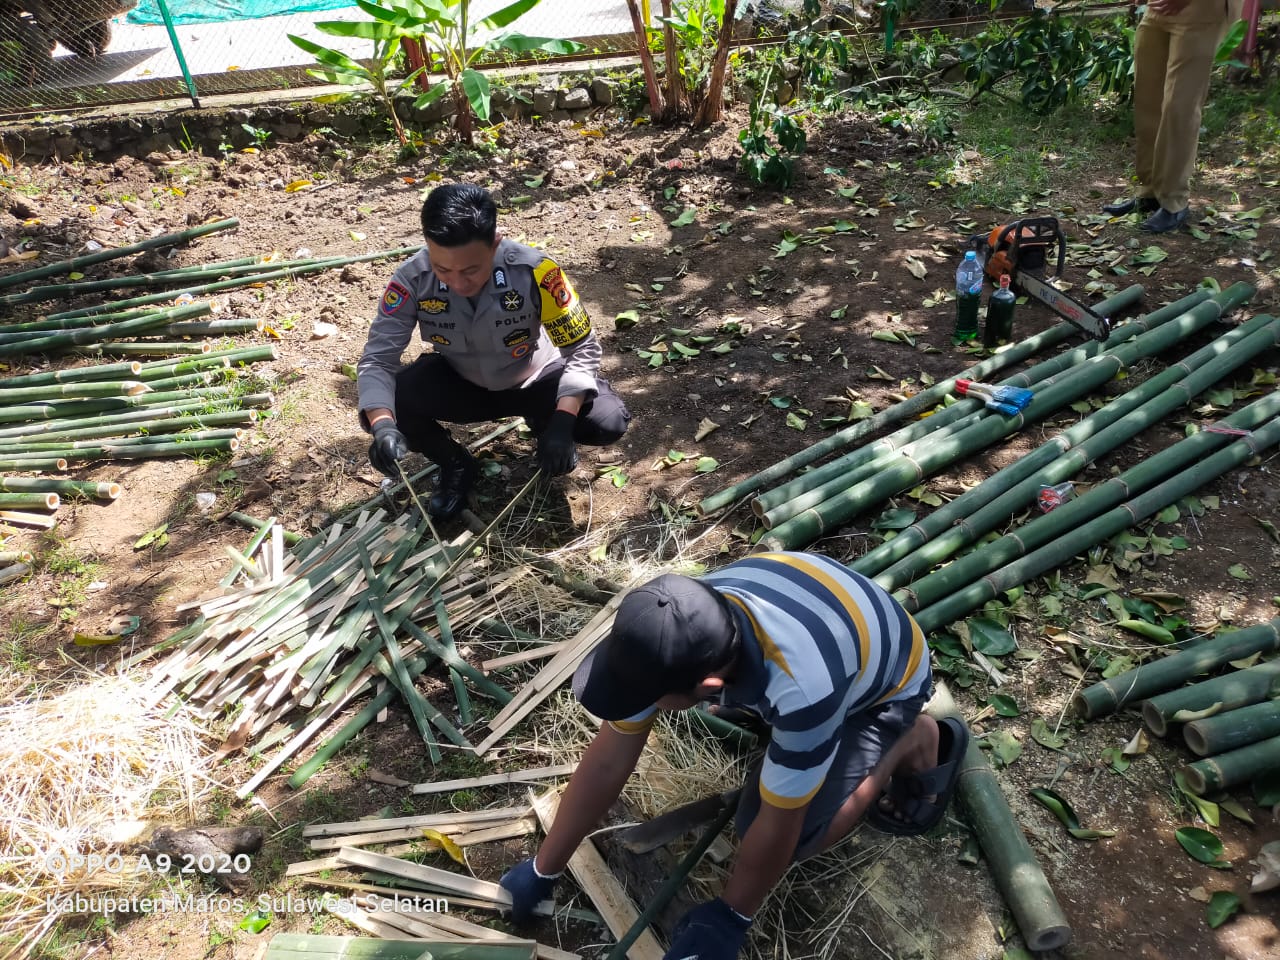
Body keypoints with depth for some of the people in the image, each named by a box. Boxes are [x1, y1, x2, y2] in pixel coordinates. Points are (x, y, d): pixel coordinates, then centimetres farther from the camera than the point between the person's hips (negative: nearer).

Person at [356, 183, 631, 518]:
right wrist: (383, 426, -43)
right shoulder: (412, 279, -26)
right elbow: (377, 359, -22)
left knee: (608, 422, -27)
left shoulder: (534, 271, -32)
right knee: (380, 410, -26)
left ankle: (543, 423, 10)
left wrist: (562, 424, -36)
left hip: (534, 380, -1)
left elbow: (582, 348, -23)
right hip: (459, 382, 2)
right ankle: (456, 466, 6)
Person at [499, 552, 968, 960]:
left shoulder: (802, 688, -47)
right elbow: (608, 759, -17)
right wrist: (542, 869, -10)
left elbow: (780, 822, -29)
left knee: (799, 833, -12)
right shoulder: (674, 636, -29)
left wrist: (729, 917, -14)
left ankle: (915, 742, 5)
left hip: (884, 684, -5)